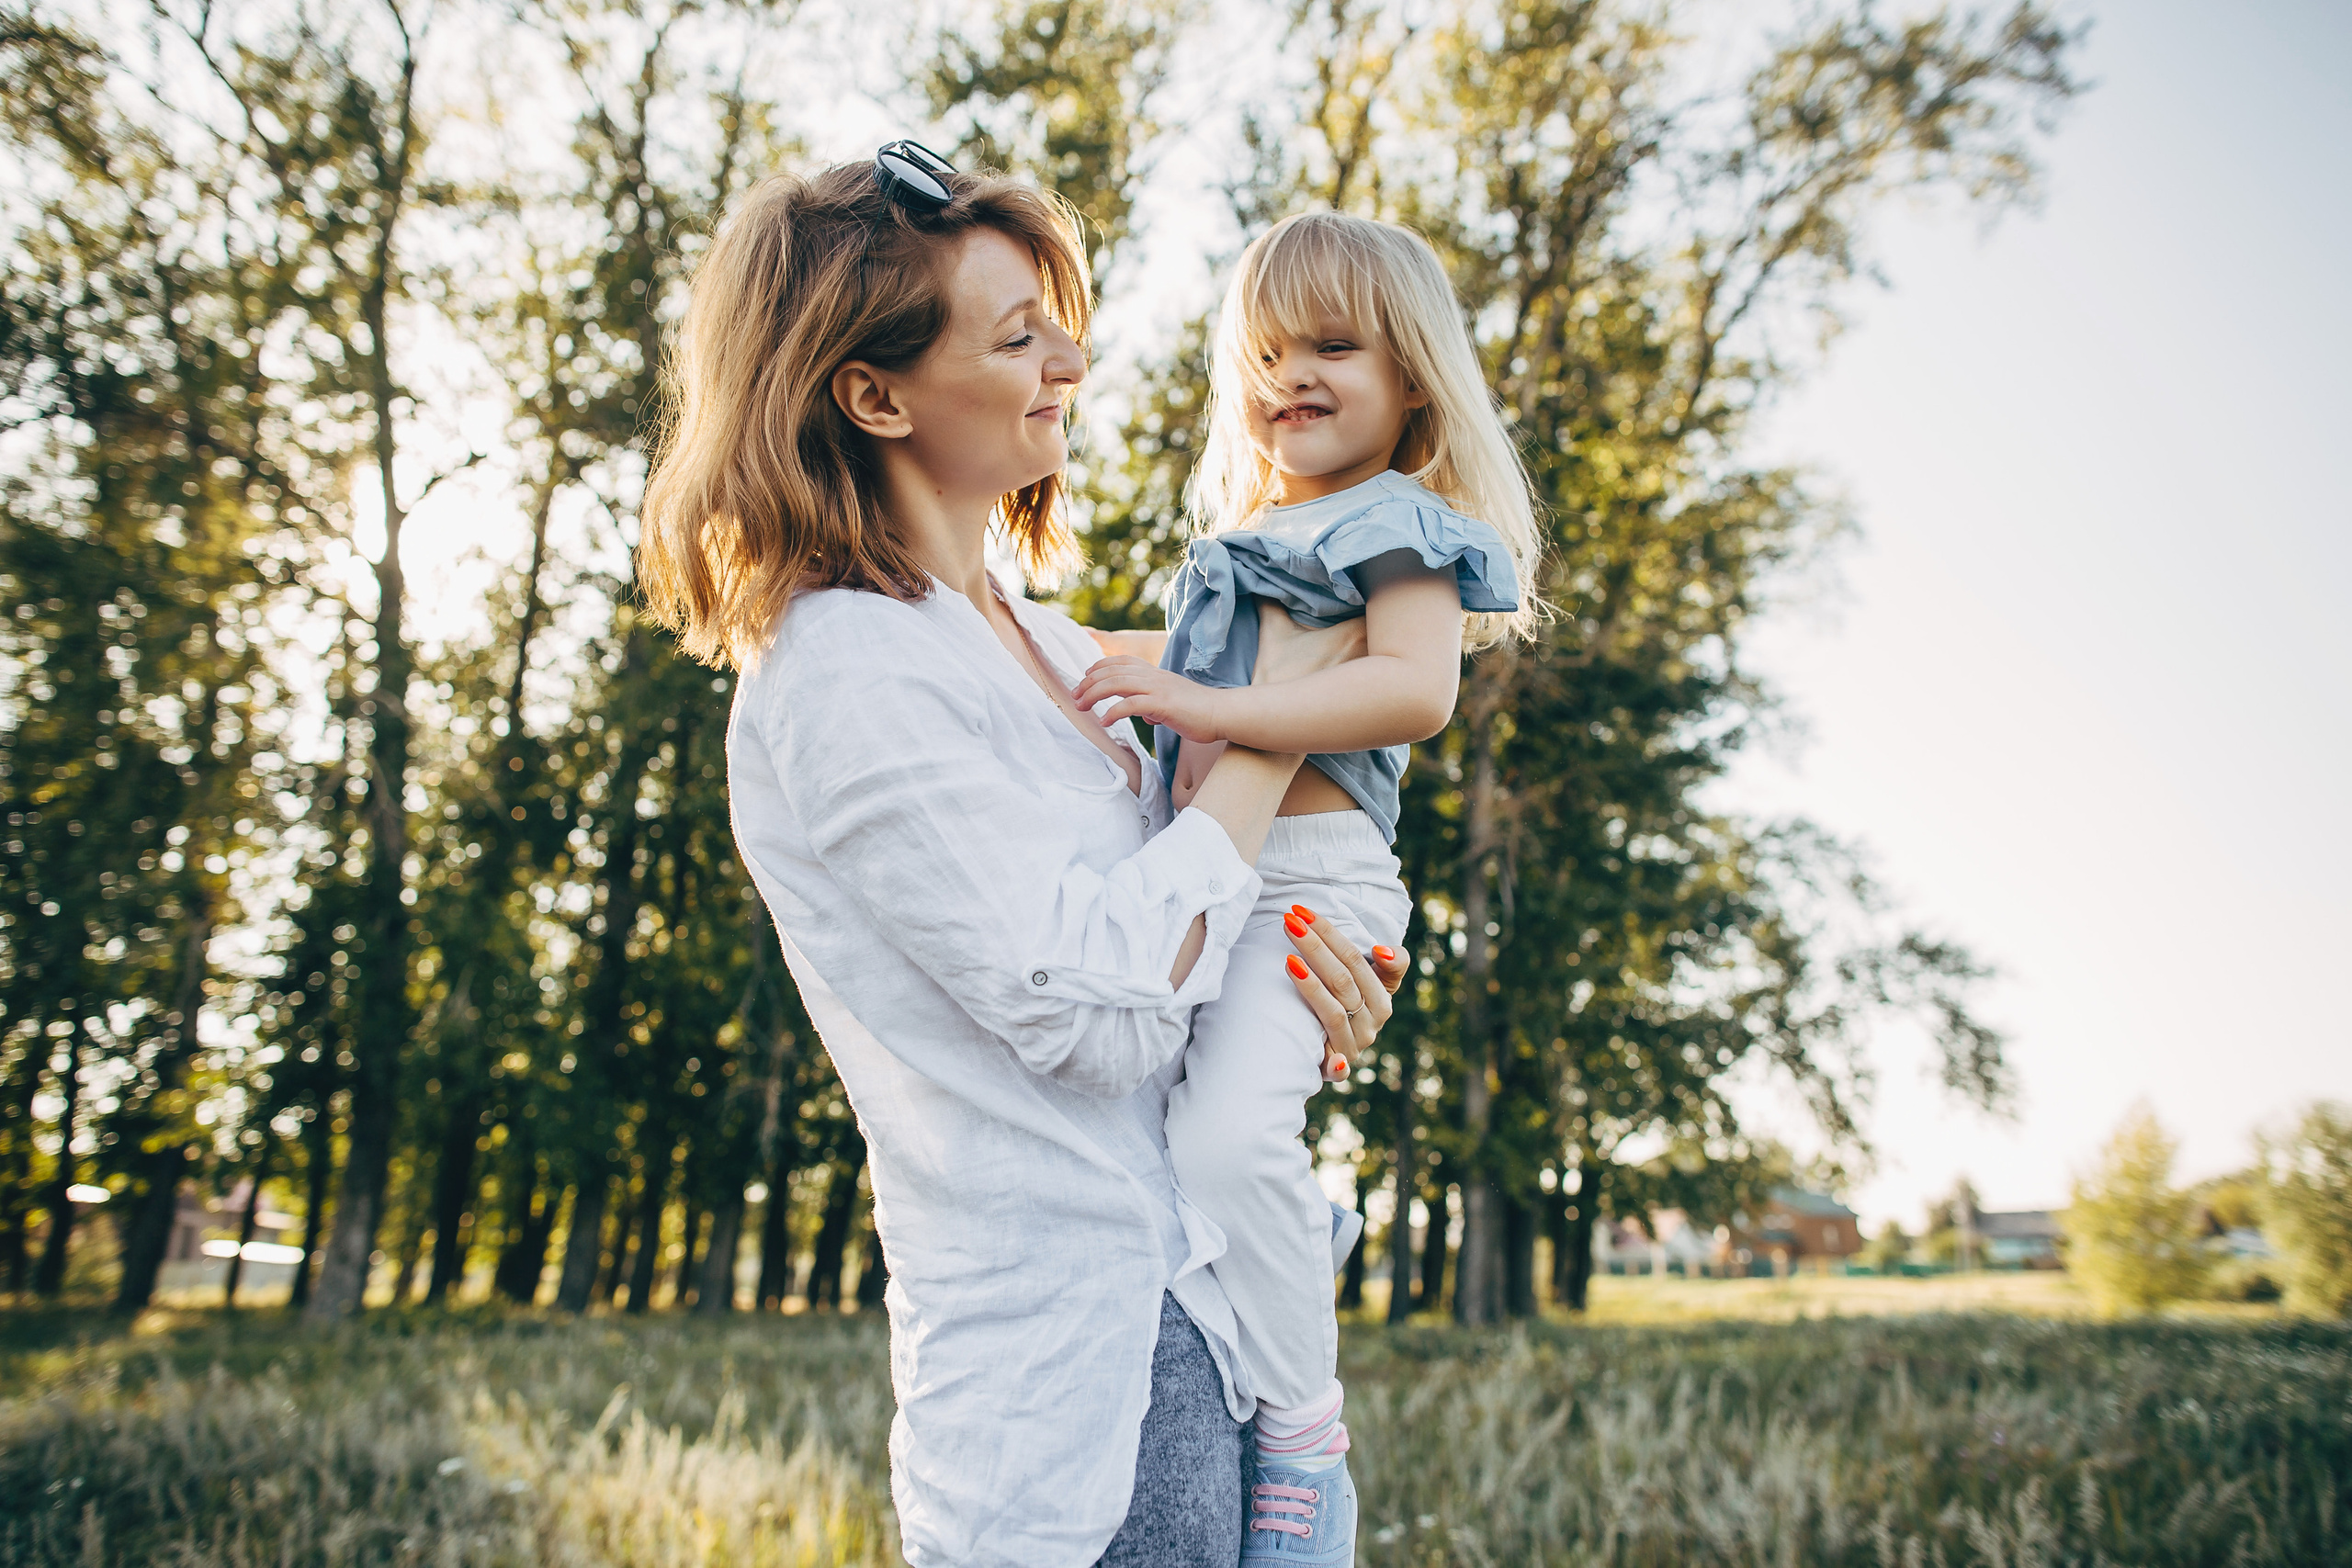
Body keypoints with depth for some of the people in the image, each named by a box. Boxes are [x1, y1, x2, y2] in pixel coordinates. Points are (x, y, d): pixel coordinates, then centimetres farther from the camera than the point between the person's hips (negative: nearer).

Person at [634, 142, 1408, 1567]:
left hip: (1199, 1304, 8)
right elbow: (1096, 1010, -21)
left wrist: (1311, 979, -1)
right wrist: (1272, 719, -12)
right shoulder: (842, 677, -15)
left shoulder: (1046, 644, 12)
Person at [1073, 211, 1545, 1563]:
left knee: (1228, 1133, -27)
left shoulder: (1397, 524, -1)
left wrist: (1202, 702, -22)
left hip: (1306, 876, -9)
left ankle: (1306, 1446, -14)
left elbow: (1416, 690, -19)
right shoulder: (1244, 548, 26)